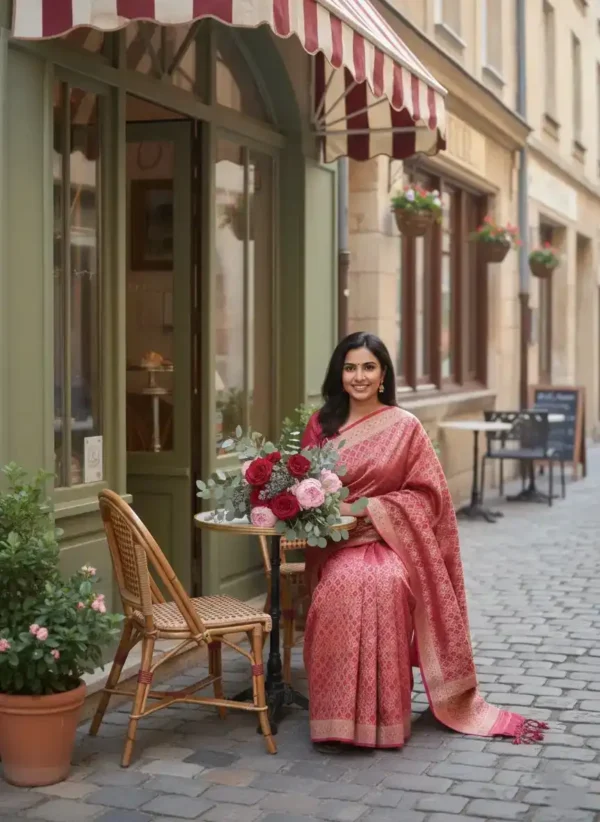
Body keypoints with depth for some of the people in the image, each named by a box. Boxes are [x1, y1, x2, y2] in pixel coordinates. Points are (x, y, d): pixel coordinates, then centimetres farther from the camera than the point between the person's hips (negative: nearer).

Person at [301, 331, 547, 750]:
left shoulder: (405, 427, 0)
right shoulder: (321, 425, 8)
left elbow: (429, 495, 0)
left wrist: (377, 507, -13)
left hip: (390, 541, -1)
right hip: (336, 543, 2)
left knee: (385, 584, -36)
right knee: (344, 585, -34)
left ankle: (384, 716, -20)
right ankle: (343, 716, -17)